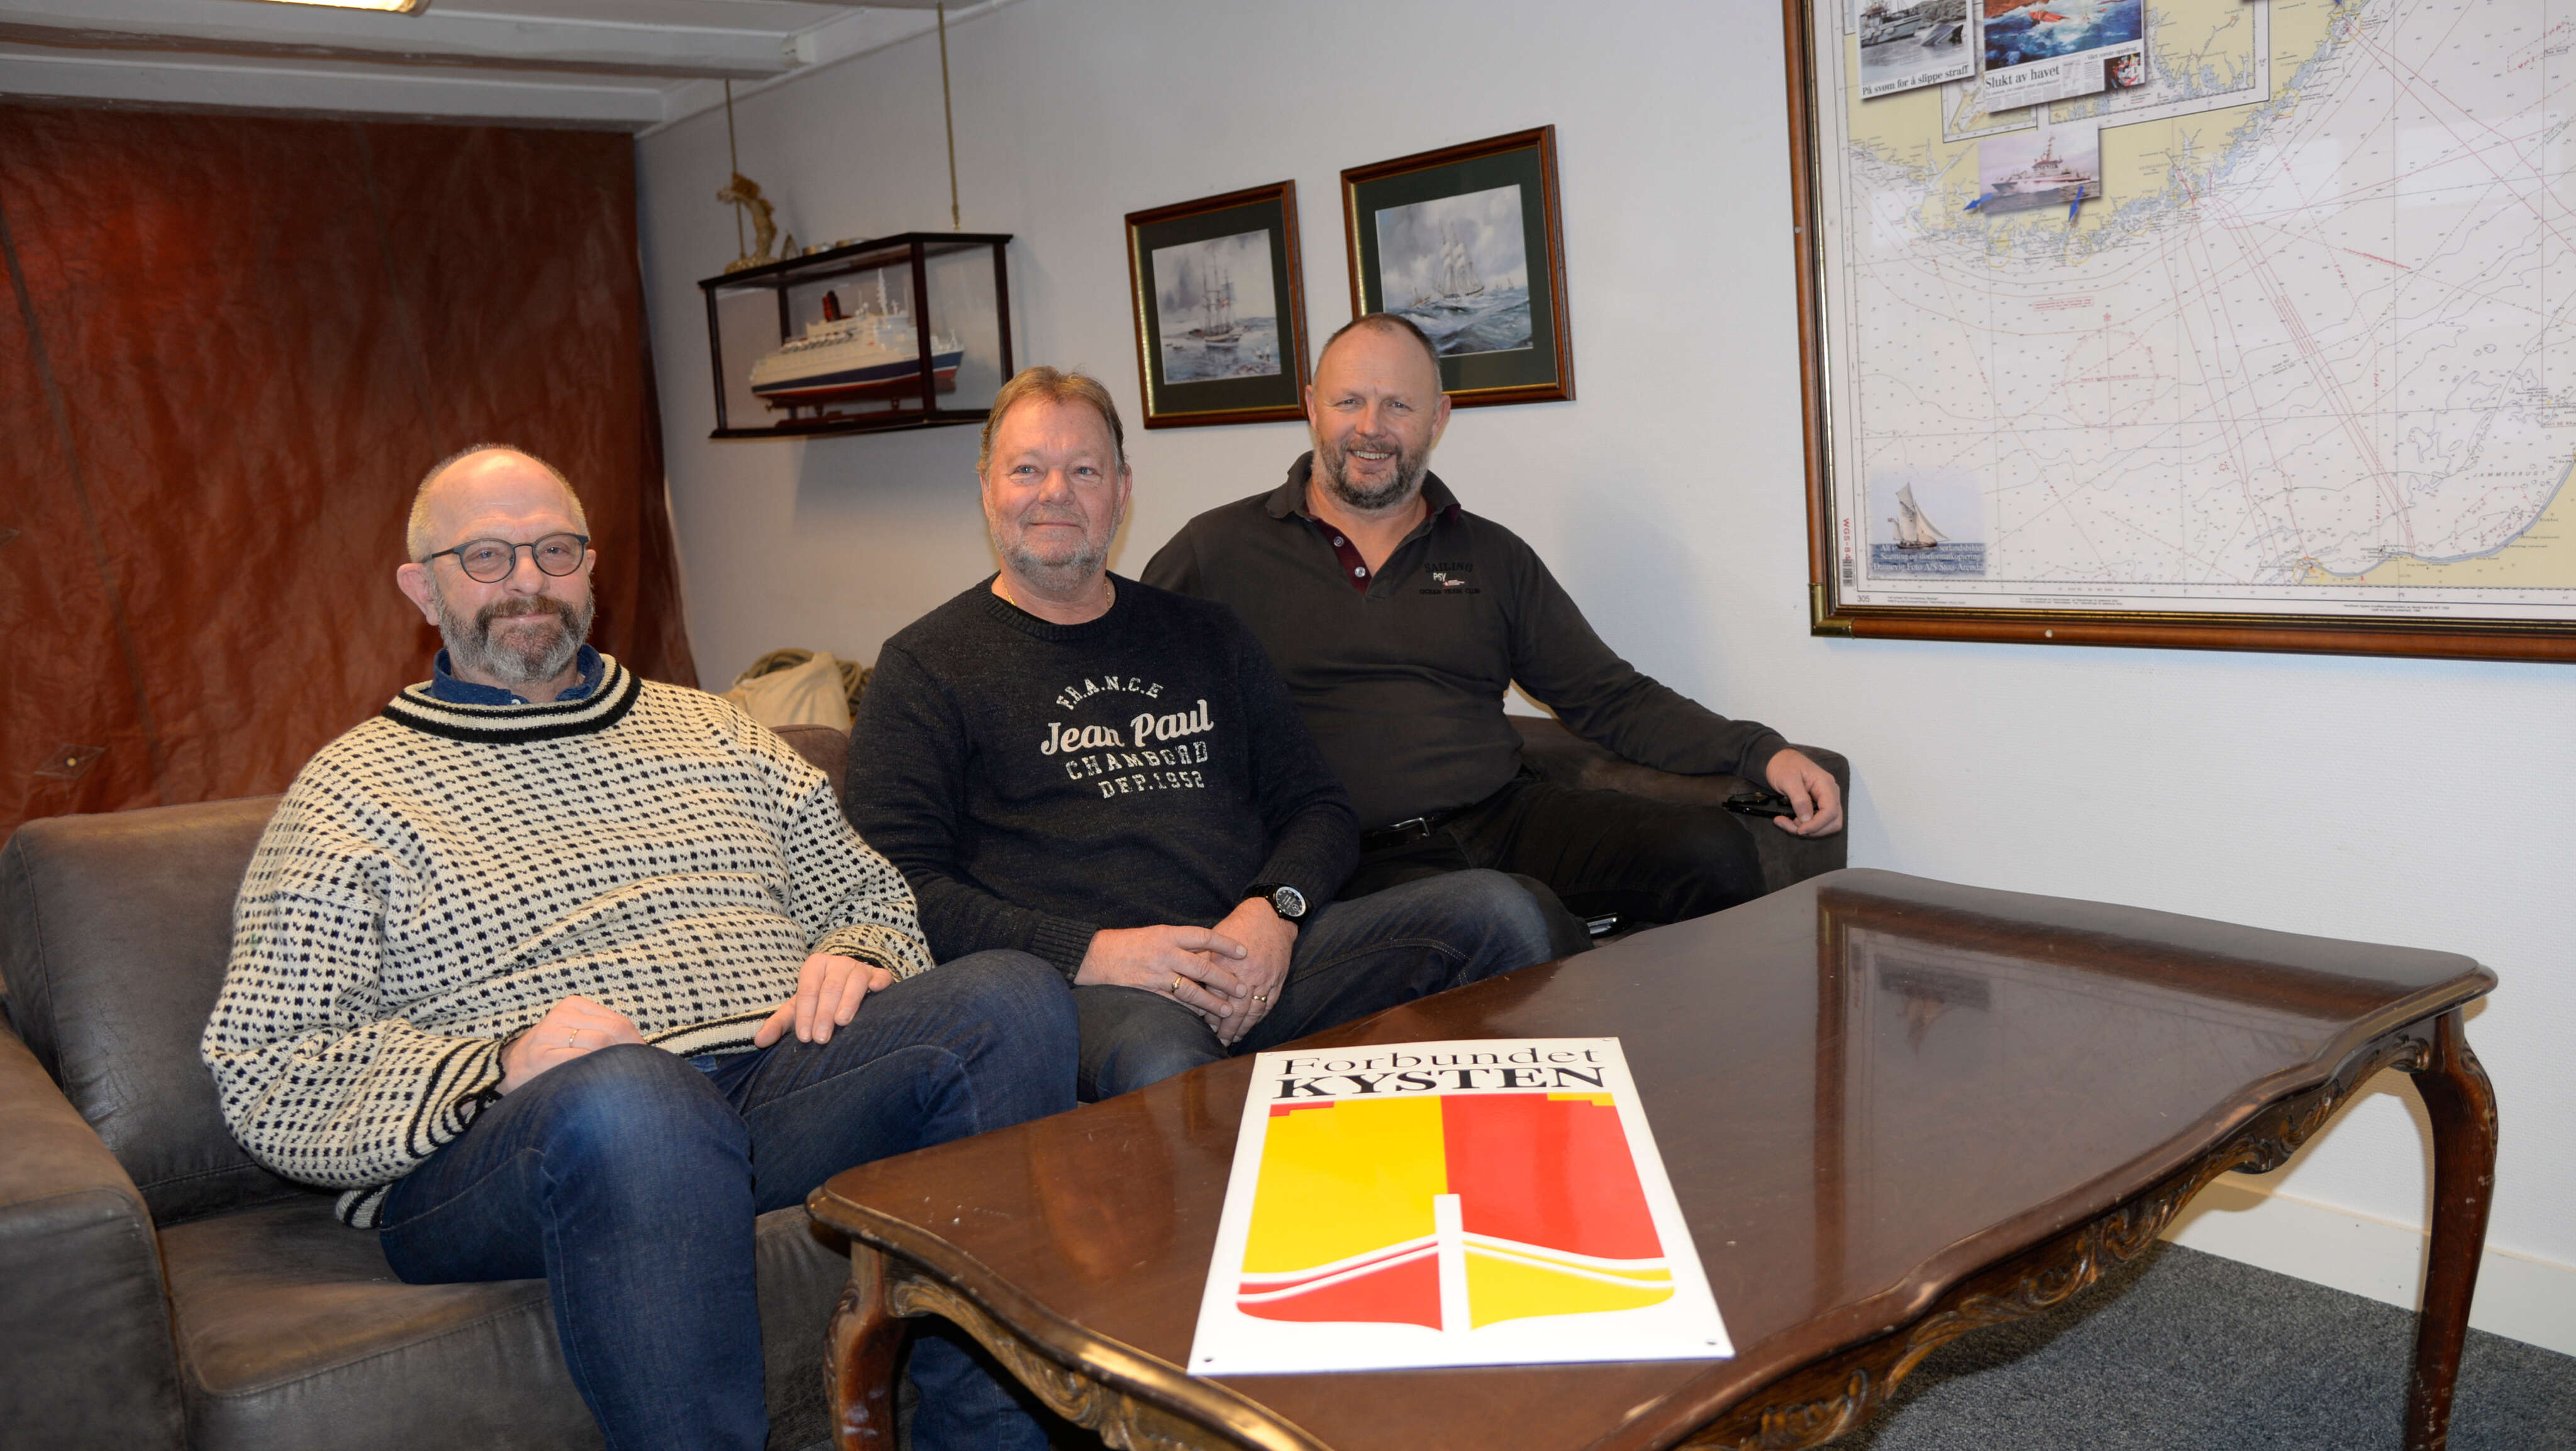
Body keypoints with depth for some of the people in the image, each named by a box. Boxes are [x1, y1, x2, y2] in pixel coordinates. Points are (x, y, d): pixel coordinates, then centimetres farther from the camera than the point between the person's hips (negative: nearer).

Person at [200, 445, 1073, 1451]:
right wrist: (500, 1065, -15)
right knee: (630, 1095, -41)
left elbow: (870, 893, 27)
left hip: (777, 1082, 5)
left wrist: (855, 958, 1)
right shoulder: (349, 794, 11)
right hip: (488, 1155, -4)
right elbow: (264, 1082, 2)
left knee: (1010, 996, -23)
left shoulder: (710, 733, 25)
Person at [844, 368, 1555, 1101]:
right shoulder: (923, 667, 9)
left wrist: (1276, 910, -3)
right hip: (1078, 985, -5)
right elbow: (899, 887, -1)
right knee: (1159, 1058, -42)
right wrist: (1091, 953, -14)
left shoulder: (1205, 635, 23)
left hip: (1260, 953, 5)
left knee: (1496, 908, -16)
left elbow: (1318, 806, 22)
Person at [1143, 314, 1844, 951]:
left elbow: (1611, 700, 17)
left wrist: (1762, 754, 4)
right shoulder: (1218, 550, 7)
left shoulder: (1494, 557, 17)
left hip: (1509, 816, 5)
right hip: (1357, 855, -4)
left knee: (1715, 849, -20)